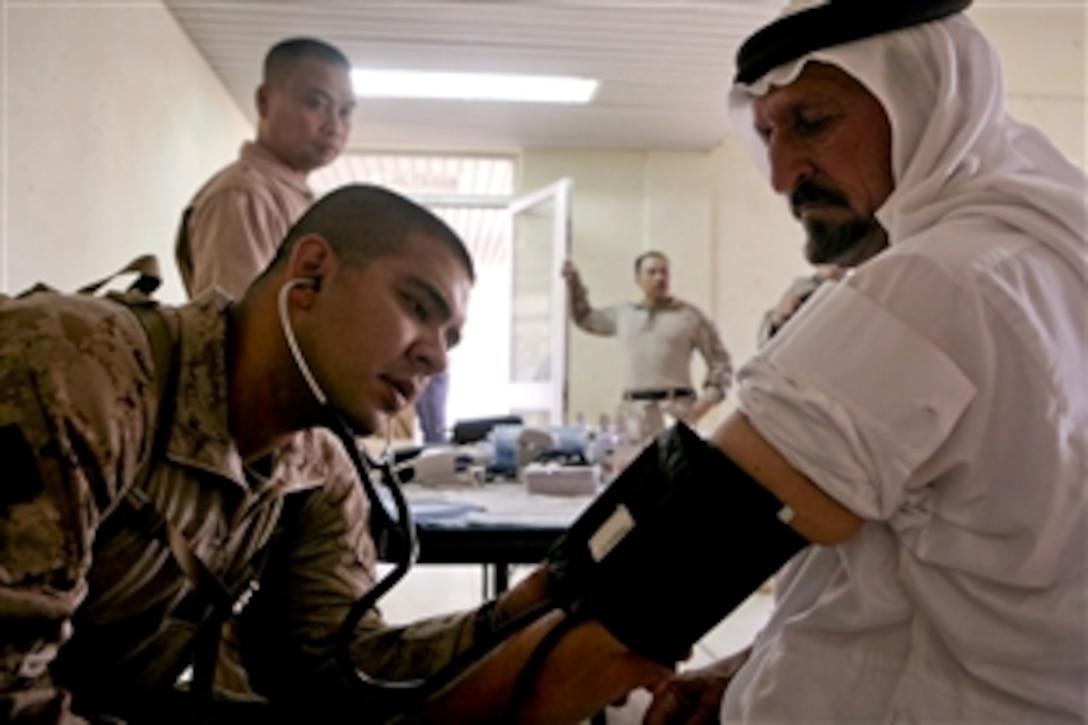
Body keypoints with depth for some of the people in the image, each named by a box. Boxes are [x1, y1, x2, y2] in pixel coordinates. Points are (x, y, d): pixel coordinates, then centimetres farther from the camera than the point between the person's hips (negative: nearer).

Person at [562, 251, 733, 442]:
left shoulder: (691, 316, 6)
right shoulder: (623, 314, 16)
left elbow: (720, 363, 6)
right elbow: (586, 319, 33)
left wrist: (708, 398, -9)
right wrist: (574, 283, 21)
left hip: (676, 408, -3)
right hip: (634, 410, 3)